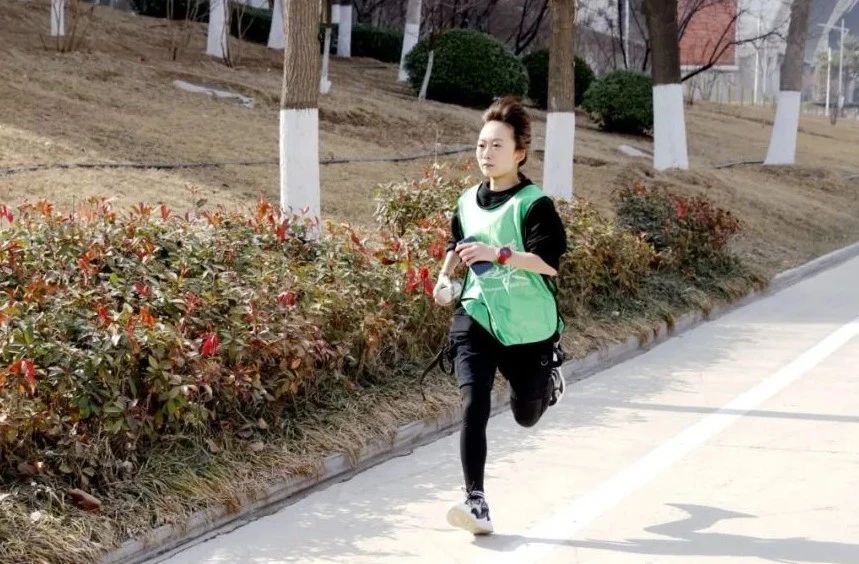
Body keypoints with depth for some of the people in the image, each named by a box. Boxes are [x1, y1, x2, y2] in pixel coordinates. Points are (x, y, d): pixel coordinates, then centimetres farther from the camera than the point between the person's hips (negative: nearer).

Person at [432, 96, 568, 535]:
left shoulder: (533, 204, -11)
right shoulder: (467, 202, 6)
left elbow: (549, 262, -21)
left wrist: (498, 253, -31)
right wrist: (445, 276, 5)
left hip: (528, 328, -3)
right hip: (476, 318, 3)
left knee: (526, 415, 16)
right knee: (473, 407, -16)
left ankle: (549, 379, 51)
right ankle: (476, 503, -15)